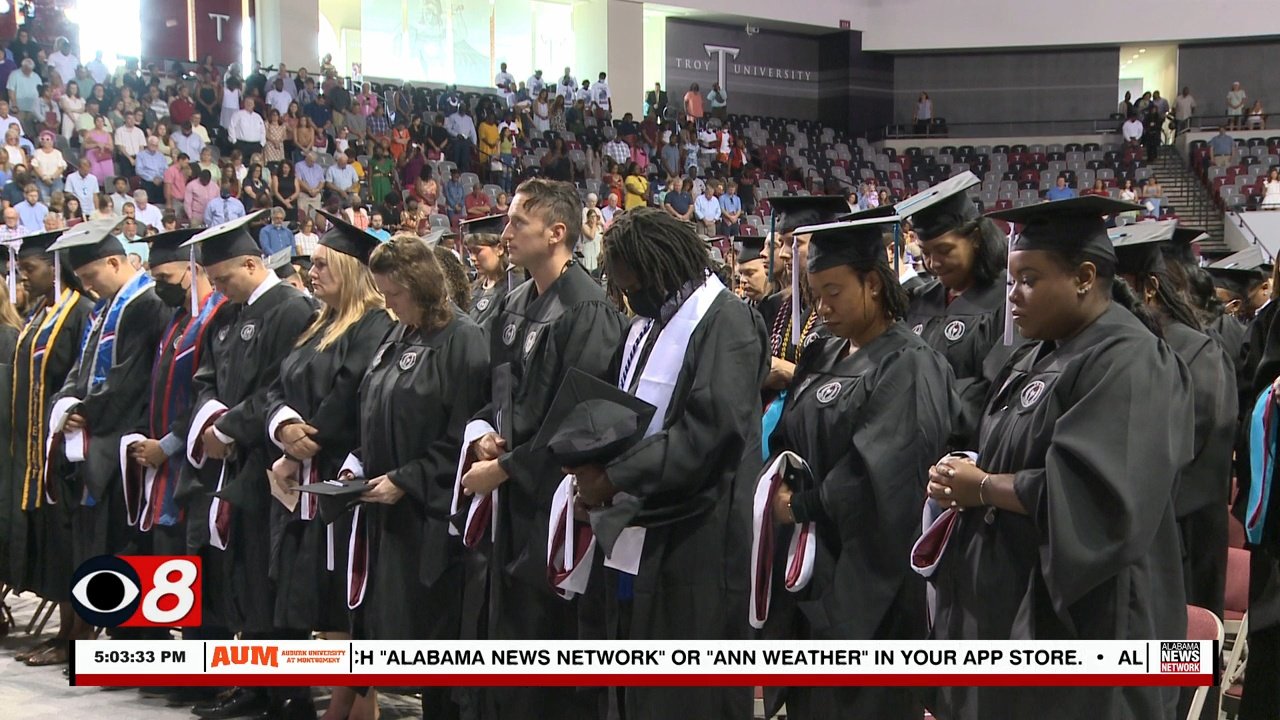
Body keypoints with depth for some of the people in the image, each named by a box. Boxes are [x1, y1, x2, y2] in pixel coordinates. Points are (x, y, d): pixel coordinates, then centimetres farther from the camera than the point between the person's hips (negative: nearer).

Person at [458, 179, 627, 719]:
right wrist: (485, 435, 0)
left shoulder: (587, 311, -16)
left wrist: (505, 468, -15)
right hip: (514, 501, 8)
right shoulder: (514, 306, 10)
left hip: (555, 501, -8)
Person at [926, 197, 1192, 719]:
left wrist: (984, 487, -16)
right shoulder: (1042, 356, 11)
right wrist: (962, 479, -4)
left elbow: (1091, 496, -27)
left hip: (1076, 619, -9)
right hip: (1008, 603, 9)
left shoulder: (1127, 363, -18)